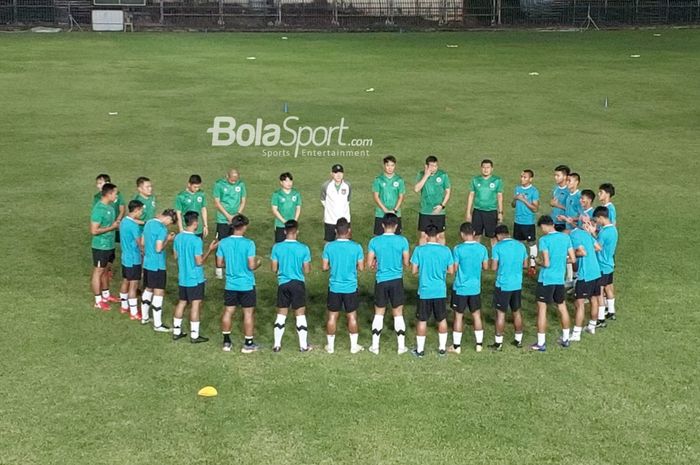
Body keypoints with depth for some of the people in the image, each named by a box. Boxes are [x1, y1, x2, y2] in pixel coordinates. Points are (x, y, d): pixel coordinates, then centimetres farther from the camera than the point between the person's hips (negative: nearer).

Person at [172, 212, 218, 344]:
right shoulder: (196, 240, -21)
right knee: (195, 305, 1)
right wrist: (210, 250, -12)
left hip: (182, 278, 7)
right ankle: (194, 335, 6)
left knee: (181, 303, 16)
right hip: (195, 279, -7)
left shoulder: (178, 237, 0)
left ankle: (176, 332, 23)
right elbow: (199, 262, -19)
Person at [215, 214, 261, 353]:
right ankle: (248, 344, 12)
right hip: (246, 284, -4)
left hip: (230, 284, 4)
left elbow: (219, 264, 3)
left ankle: (227, 342, 19)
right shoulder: (248, 243, -16)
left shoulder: (223, 243, -3)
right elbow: (251, 266, -17)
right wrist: (258, 263, 5)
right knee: (248, 313, 7)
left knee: (228, 312, 13)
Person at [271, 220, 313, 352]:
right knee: (300, 315, 7)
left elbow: (274, 269, -2)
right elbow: (307, 270, -6)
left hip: (283, 283, 2)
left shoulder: (277, 247, -6)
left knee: (281, 315, 11)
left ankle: (277, 344, 13)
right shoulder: (303, 248, -10)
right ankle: (303, 345, 11)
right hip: (298, 284, -1)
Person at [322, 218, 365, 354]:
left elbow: (324, 267, -4)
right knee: (352, 316, 11)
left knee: (332, 316, 11)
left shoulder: (329, 246, -9)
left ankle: (330, 345, 18)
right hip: (351, 287, -1)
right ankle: (354, 346, 18)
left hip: (334, 287, 1)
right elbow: (361, 267, -5)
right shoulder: (356, 247, -11)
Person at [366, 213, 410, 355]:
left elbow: (369, 264, -4)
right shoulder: (402, 240, -8)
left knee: (379, 314, 12)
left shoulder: (374, 241, -6)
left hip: (381, 280, 1)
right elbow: (406, 263, -3)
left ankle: (375, 346, 15)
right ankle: (401, 346, 13)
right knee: (398, 314, 10)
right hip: (397, 280, 0)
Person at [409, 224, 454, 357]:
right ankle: (442, 348, 21)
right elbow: (451, 270, 2)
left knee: (422, 320, 7)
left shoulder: (419, 250, -9)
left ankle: (420, 350, 13)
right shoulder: (445, 250, -4)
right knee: (442, 320, 15)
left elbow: (414, 270, -6)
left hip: (424, 291, -2)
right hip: (440, 291, 2)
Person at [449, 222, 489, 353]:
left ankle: (456, 346, 12)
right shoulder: (482, 248, -4)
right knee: (476, 315, 14)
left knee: (458, 316, 6)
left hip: (460, 288, -3)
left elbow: (454, 269, -11)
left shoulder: (458, 249, -16)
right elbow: (485, 266, 5)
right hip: (475, 288, 3)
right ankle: (479, 344, 21)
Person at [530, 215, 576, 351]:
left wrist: (538, 263, 2)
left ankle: (541, 343, 3)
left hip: (546, 279, -6)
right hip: (560, 279, 6)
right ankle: (565, 339, 30)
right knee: (562, 307, 19)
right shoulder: (565, 237, 2)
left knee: (542, 309, 1)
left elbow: (546, 263, -19)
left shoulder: (544, 240, -15)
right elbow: (572, 259, 4)